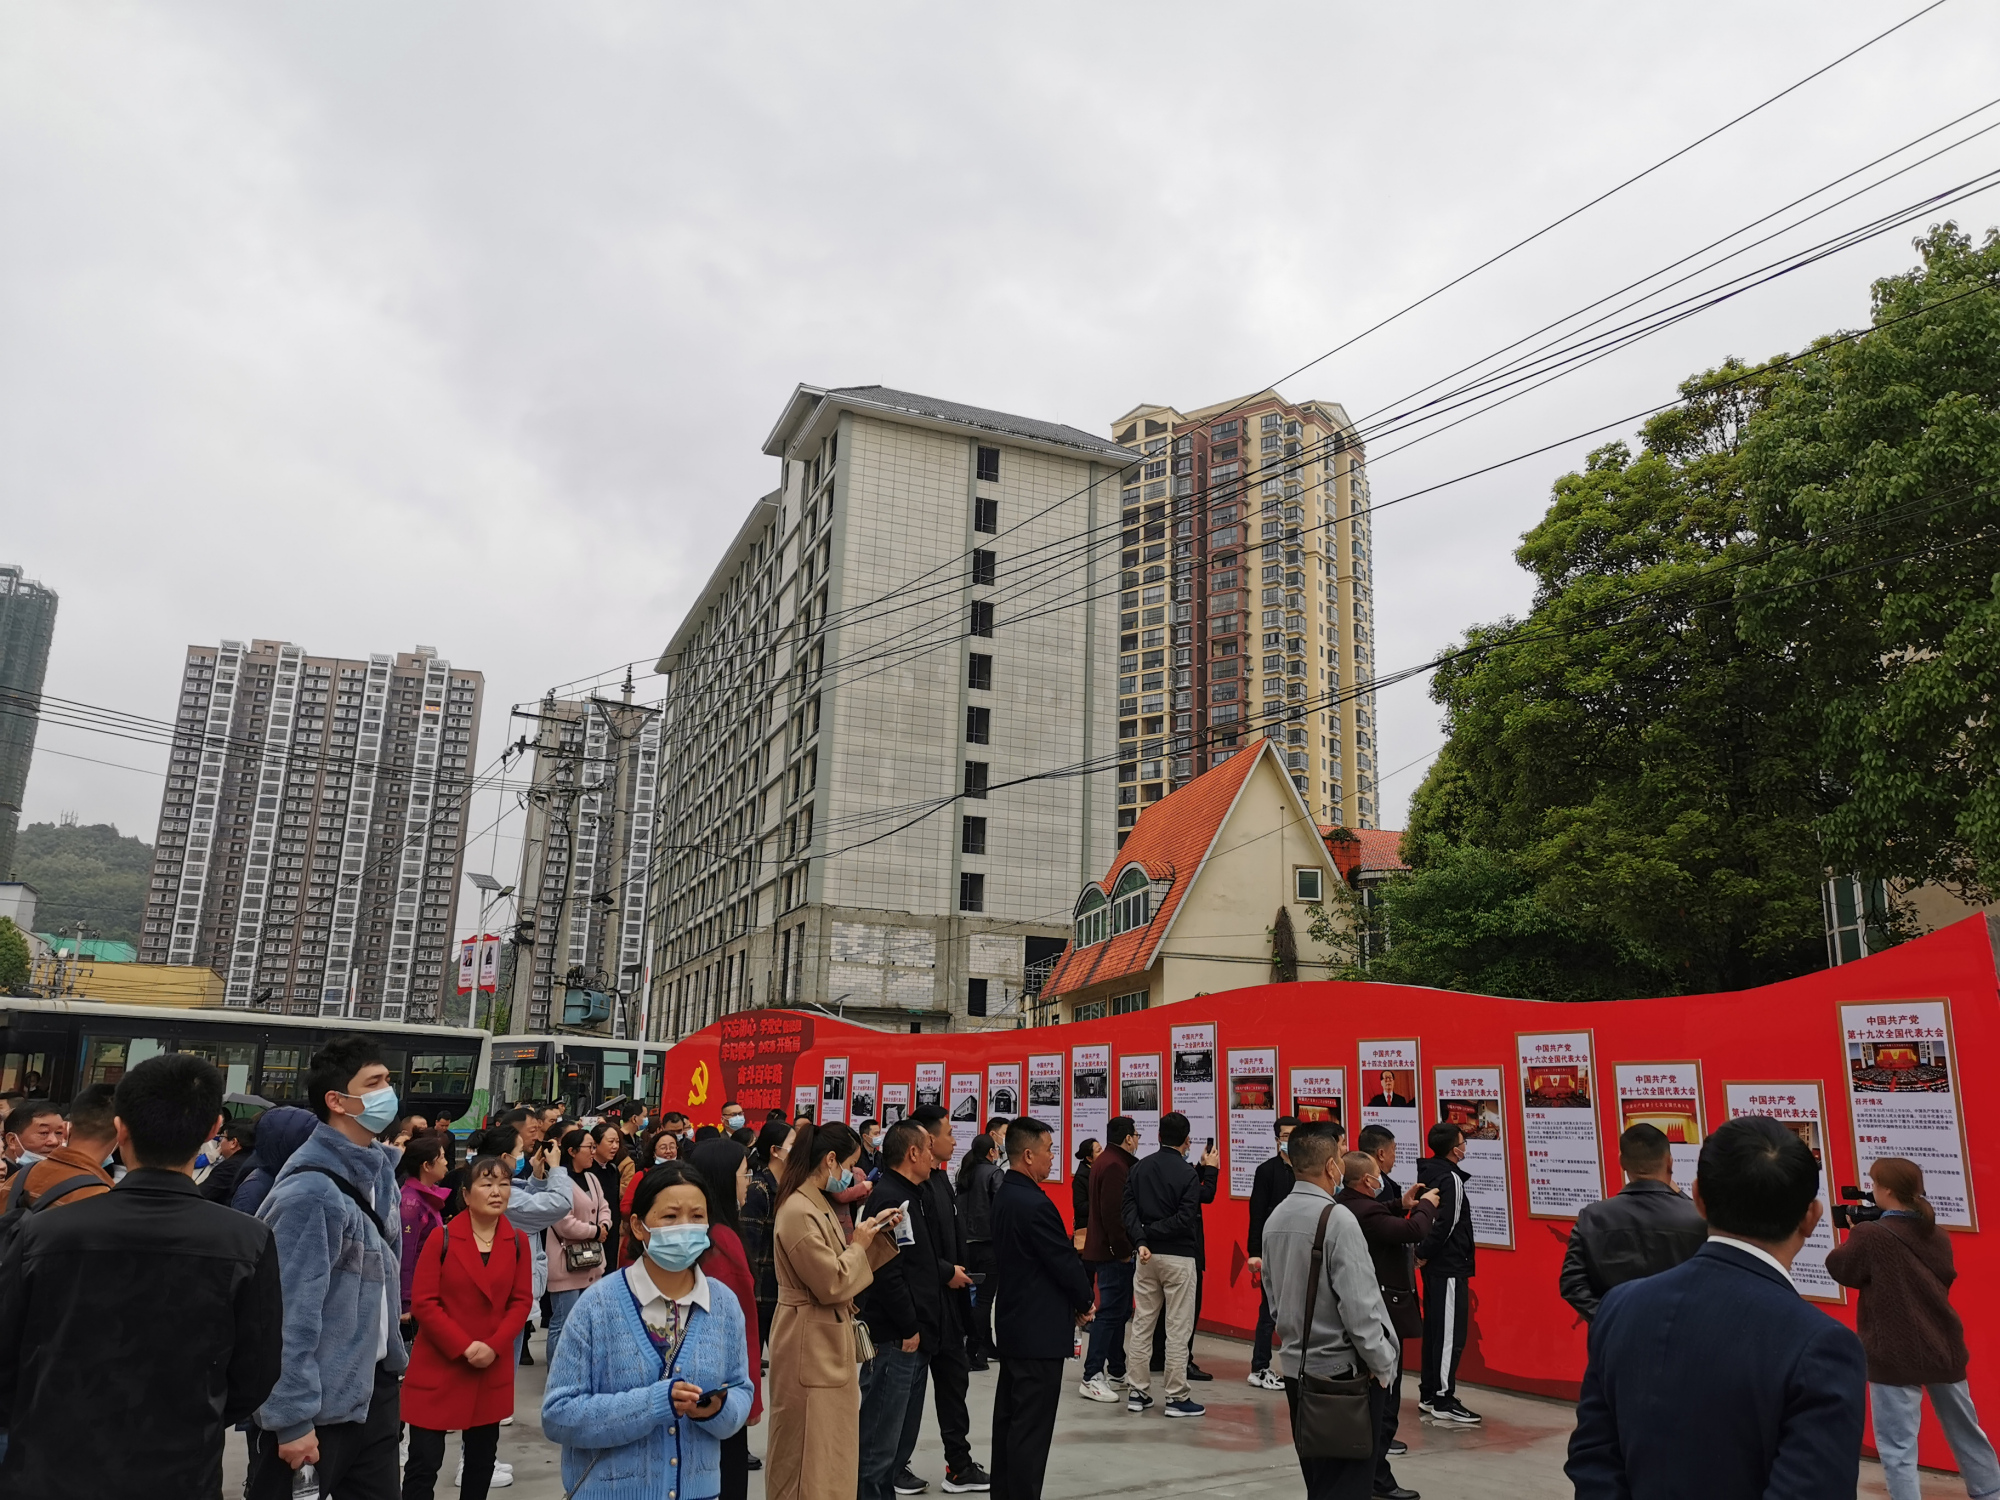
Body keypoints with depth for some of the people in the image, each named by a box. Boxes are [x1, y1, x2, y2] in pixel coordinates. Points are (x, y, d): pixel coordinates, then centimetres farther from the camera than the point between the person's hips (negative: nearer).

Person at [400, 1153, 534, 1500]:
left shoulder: (518, 1242, 1)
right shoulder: (441, 1238, -9)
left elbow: (521, 1302, 2)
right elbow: (423, 1303, -11)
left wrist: (494, 1346, -14)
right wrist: (463, 1347, -17)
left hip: (492, 1370, 3)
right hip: (438, 1367, -3)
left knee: (482, 1457, 14)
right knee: (424, 1461, 0)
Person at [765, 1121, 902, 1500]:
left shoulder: (820, 1205, 9)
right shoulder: (799, 1212, -23)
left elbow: (842, 1269, 13)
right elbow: (831, 1284, -24)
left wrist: (880, 1236, 4)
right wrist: (859, 1245, -10)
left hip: (828, 1341, 10)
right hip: (810, 1344, -10)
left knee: (829, 1446, 17)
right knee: (811, 1450, 2)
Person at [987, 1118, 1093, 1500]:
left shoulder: (1004, 1196, 8)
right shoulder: (1035, 1204, -23)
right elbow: (1065, 1262, -18)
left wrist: (1073, 1300, 9)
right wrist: (1084, 1302, 0)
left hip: (1012, 1325, 10)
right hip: (1040, 1331, -10)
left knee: (1010, 1418, 16)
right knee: (1032, 1426, -3)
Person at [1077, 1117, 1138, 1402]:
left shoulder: (1105, 1161, 16)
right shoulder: (1115, 1166, -17)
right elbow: (1112, 1214, -24)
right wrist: (1122, 1250, -20)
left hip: (1107, 1250, 11)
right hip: (1114, 1253, -11)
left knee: (1120, 1310, 17)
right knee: (1111, 1312, -9)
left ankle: (1116, 1370, 26)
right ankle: (1091, 1379, -8)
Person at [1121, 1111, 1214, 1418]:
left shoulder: (1138, 1169, 4)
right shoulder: (1188, 1174, -11)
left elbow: (1128, 1208, -4)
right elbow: (1184, 1219, -18)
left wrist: (1141, 1240, -12)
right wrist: (1152, 1232, -9)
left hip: (1146, 1256, 5)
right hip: (1178, 1257, -5)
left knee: (1141, 1324, 11)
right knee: (1178, 1329, 2)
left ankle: (1136, 1392, 16)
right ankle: (1177, 1398, 6)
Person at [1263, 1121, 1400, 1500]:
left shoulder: (1275, 1219, 6)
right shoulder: (1336, 1218, -18)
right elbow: (1358, 1305, -19)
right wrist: (1382, 1366, -8)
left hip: (1295, 1366, 8)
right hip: (1344, 1370, -8)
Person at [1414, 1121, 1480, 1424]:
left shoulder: (1429, 1173, 10)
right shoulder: (1450, 1178, -16)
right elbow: (1445, 1224, -23)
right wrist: (1424, 1254, -12)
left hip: (1435, 1265, 9)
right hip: (1449, 1266, -9)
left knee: (1434, 1330, 14)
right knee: (1450, 1333, -4)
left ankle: (1428, 1394, 21)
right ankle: (1444, 1401, 0)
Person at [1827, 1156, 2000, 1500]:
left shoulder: (1871, 1236, -16)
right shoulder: (1938, 1237, 4)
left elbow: (1838, 1268, -3)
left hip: (1896, 1356, -7)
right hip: (1944, 1349, 7)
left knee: (1898, 1447, -2)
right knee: (1966, 1434, 22)